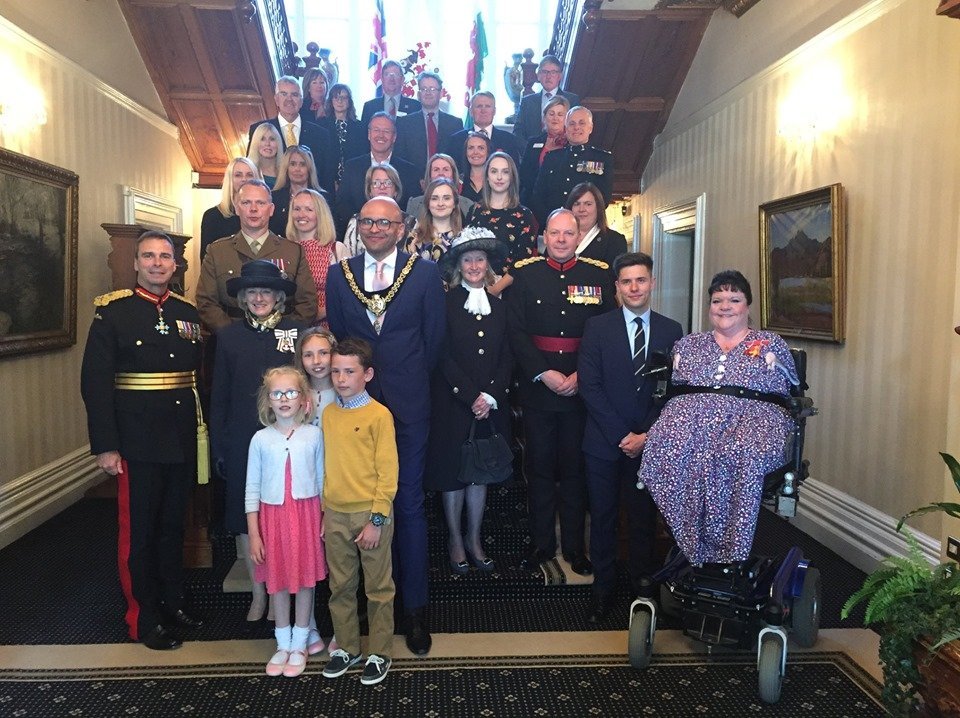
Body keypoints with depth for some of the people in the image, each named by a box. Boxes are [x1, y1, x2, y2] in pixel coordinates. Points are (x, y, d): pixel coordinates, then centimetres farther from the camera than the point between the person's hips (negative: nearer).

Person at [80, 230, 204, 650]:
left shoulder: (188, 314, 8)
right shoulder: (112, 312, -5)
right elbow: (94, 382, -9)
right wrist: (105, 446, -13)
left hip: (182, 442, 4)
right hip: (137, 443, -4)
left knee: (174, 527, 16)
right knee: (138, 532, 7)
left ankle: (173, 604, 32)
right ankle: (143, 619, 21)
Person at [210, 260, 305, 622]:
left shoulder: (298, 332, -2)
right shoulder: (228, 336, 4)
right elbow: (219, 397, 6)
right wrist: (218, 447, 4)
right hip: (242, 443, 2)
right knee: (245, 518, 9)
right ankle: (258, 594, 25)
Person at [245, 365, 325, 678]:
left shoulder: (314, 434, -2)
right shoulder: (261, 439, -2)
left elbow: (322, 479, 3)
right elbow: (252, 488, 1)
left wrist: (326, 521, 1)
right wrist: (253, 534, -1)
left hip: (306, 514, 0)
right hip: (273, 516, 1)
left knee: (305, 579, 7)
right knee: (278, 581, 10)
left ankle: (299, 645, 25)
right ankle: (283, 645, 28)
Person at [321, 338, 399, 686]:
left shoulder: (379, 415, -11)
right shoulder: (328, 413, 5)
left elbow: (388, 472, -12)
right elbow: (326, 468, 10)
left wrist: (376, 520, -14)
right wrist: (322, 514, 9)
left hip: (371, 514, -5)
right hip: (335, 515, 5)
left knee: (378, 588, 8)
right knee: (340, 587, 15)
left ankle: (379, 654, 23)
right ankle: (346, 648, 32)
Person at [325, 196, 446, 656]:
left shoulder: (426, 273, 1)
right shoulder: (339, 275, 7)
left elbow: (434, 338, 4)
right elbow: (335, 337, 11)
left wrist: (409, 376, 7)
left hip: (408, 403, -2)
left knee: (409, 504, 4)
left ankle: (415, 605, 15)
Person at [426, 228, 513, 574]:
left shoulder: (499, 306, 9)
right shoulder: (446, 303, -4)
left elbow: (507, 358, 6)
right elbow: (443, 357, -9)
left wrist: (490, 396, -7)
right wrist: (471, 396, -13)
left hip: (491, 405, 4)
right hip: (452, 403, -3)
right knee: (452, 472, 6)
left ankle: (474, 539, 25)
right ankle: (455, 540, 22)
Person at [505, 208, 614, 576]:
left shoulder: (599, 275, 3)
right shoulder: (524, 274, 2)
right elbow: (516, 331, -4)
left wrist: (581, 375, -11)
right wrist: (544, 374, -13)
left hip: (582, 386, 0)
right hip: (537, 385, 0)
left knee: (575, 468, 10)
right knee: (539, 466, 9)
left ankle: (575, 545, 23)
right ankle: (542, 542, 23)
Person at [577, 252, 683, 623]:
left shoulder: (671, 331, 5)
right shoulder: (597, 327, 0)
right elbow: (589, 386, -7)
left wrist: (647, 435, -8)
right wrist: (621, 435, -11)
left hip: (650, 443, 1)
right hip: (603, 442, -1)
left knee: (643, 519, 10)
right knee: (603, 519, 8)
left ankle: (643, 585, 26)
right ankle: (603, 588, 22)